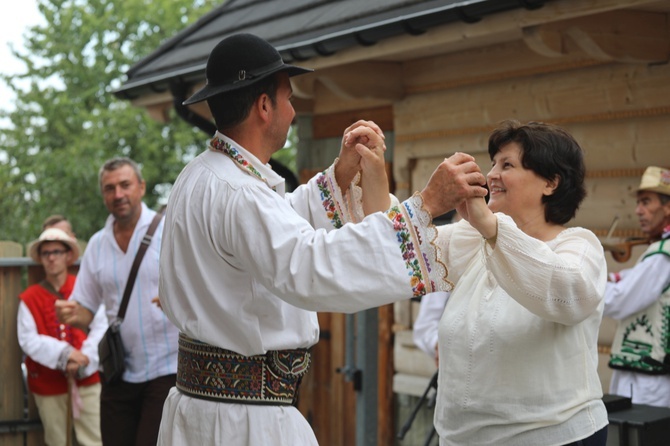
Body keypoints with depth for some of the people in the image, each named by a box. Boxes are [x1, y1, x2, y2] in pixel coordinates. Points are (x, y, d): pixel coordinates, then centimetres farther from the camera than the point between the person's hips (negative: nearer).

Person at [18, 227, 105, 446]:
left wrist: (85, 358, -18)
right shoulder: (30, 298, 3)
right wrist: (63, 354, -18)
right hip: (48, 383, 1)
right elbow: (28, 340, -6)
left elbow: (101, 329, -5)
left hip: (86, 378, -1)